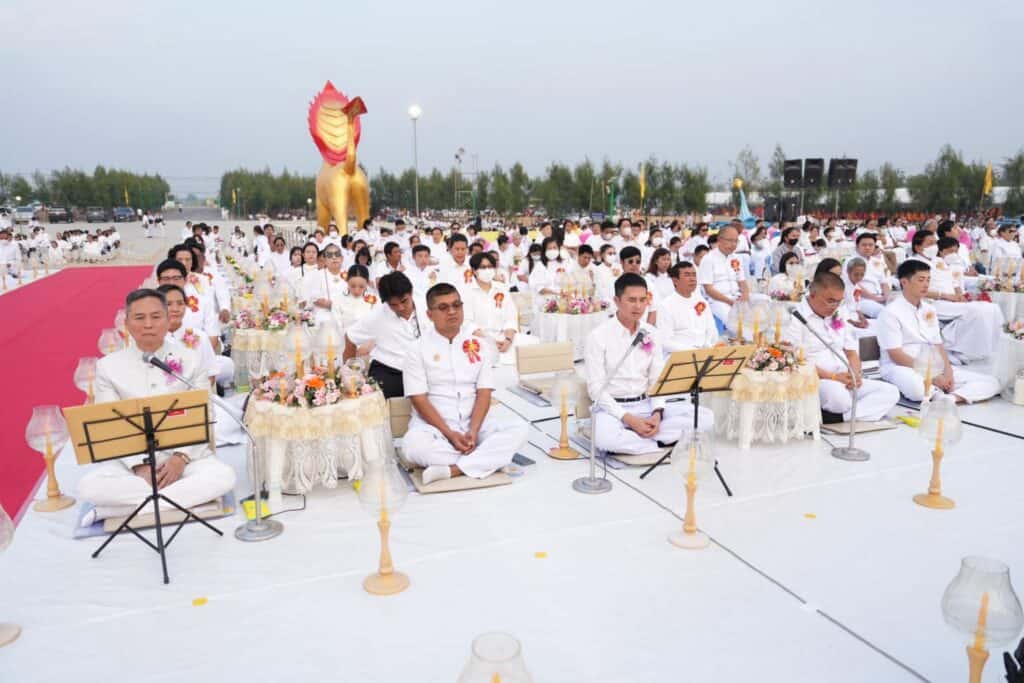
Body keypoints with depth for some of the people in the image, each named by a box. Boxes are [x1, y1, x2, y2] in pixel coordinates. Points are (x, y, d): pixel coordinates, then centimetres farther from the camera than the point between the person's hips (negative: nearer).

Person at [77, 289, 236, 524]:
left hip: (184, 457, 0)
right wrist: (139, 465, -15)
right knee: (88, 486, -27)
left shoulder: (191, 360, -1)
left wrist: (181, 458, -16)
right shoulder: (108, 366, 1)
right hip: (132, 461, 1)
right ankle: (190, 496, -22)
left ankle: (122, 507, -21)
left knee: (223, 476, -29)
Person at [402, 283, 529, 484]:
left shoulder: (476, 344, 9)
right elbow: (419, 399, -6)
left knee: (519, 431, -23)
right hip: (433, 424, -2)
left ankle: (452, 470, -31)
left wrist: (473, 430, -15)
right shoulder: (418, 349, 1)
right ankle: (491, 460, -22)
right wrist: (449, 433, -17)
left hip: (475, 422, 3)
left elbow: (484, 393, 2)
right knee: (414, 444, -36)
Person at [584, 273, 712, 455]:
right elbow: (596, 388, -13)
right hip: (611, 406, -5)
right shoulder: (598, 336, -9)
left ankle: (630, 436, -17)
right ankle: (658, 443, -13)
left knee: (705, 416, -12)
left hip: (645, 404, 5)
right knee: (604, 438, -40)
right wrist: (629, 419, -21)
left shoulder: (651, 334, 6)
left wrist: (657, 413, -12)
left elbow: (657, 380, 7)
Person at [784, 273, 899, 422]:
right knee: (838, 395, -40)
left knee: (891, 392, -10)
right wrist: (832, 376, -20)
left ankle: (838, 418, -26)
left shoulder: (838, 317, 20)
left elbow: (851, 353, 19)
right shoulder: (796, 319, -6)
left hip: (844, 381, 9)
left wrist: (855, 375, -4)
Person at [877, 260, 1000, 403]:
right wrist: (931, 377, -17)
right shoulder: (891, 312, -9)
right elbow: (895, 355, -15)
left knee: (991, 382, -3)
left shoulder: (929, 310, 15)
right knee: (918, 389, -43)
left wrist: (947, 370, -6)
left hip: (932, 366, 8)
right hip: (900, 367, -8)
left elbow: (938, 345, 14)